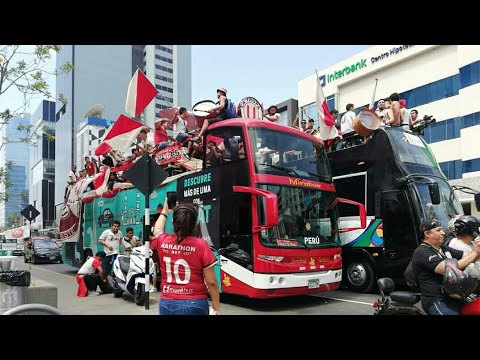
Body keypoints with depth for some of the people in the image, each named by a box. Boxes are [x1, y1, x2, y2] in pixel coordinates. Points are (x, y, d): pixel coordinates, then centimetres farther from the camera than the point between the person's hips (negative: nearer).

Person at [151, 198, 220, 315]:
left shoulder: (162, 242, -4)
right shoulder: (201, 245, -14)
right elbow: (211, 282, -12)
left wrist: (164, 212, 37)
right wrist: (216, 308, -1)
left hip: (166, 304, 4)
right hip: (194, 304, -3)